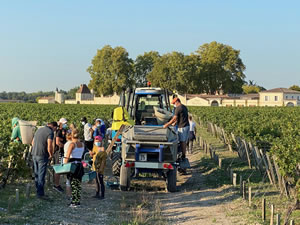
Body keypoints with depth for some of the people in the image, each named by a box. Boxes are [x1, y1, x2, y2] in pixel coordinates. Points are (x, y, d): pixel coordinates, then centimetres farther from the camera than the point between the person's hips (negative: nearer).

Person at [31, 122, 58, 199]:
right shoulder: (50, 132, -11)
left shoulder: (39, 130, 14)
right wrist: (51, 154, -6)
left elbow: (33, 142, 22)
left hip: (34, 155, 8)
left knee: (37, 174, 14)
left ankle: (38, 191, 22)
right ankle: (40, 193, -1)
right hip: (42, 156, -8)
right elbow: (49, 145, -21)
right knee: (41, 175, -3)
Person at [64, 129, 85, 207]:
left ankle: (74, 202, -2)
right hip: (80, 164, 6)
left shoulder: (72, 144, -11)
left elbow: (67, 156, -15)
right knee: (78, 184, 12)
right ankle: (78, 201, 16)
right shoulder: (82, 144, 7)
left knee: (73, 184, -2)